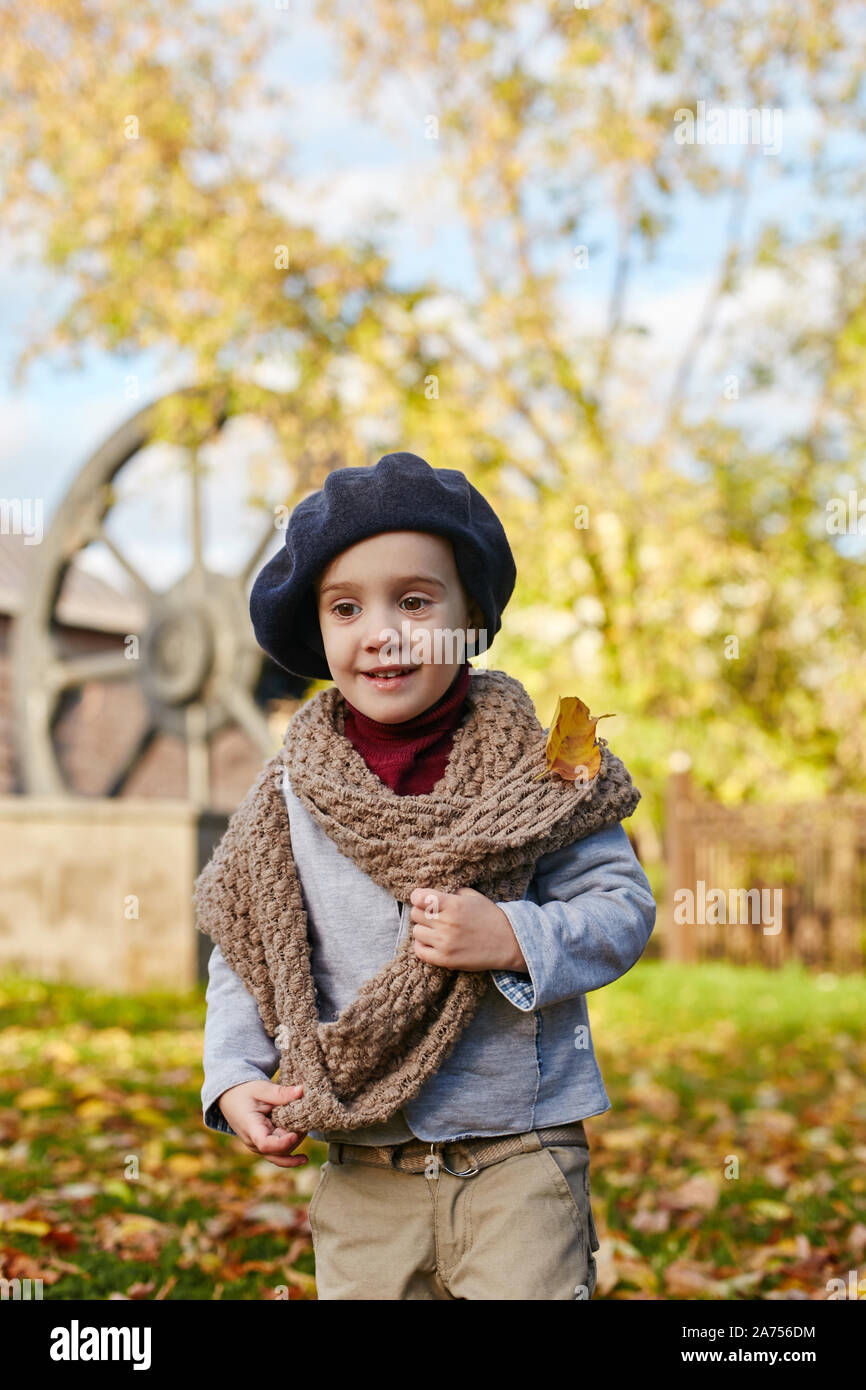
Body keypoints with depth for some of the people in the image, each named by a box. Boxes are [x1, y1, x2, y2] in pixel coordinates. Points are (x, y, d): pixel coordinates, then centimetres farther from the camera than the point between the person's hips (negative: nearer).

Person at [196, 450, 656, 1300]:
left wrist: (515, 939, -20)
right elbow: (244, 948, 9)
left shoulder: (535, 768, -4)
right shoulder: (292, 793, 1)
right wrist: (235, 1079, -3)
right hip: (365, 1172, 2)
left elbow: (622, 906, -3)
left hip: (520, 1159, -2)